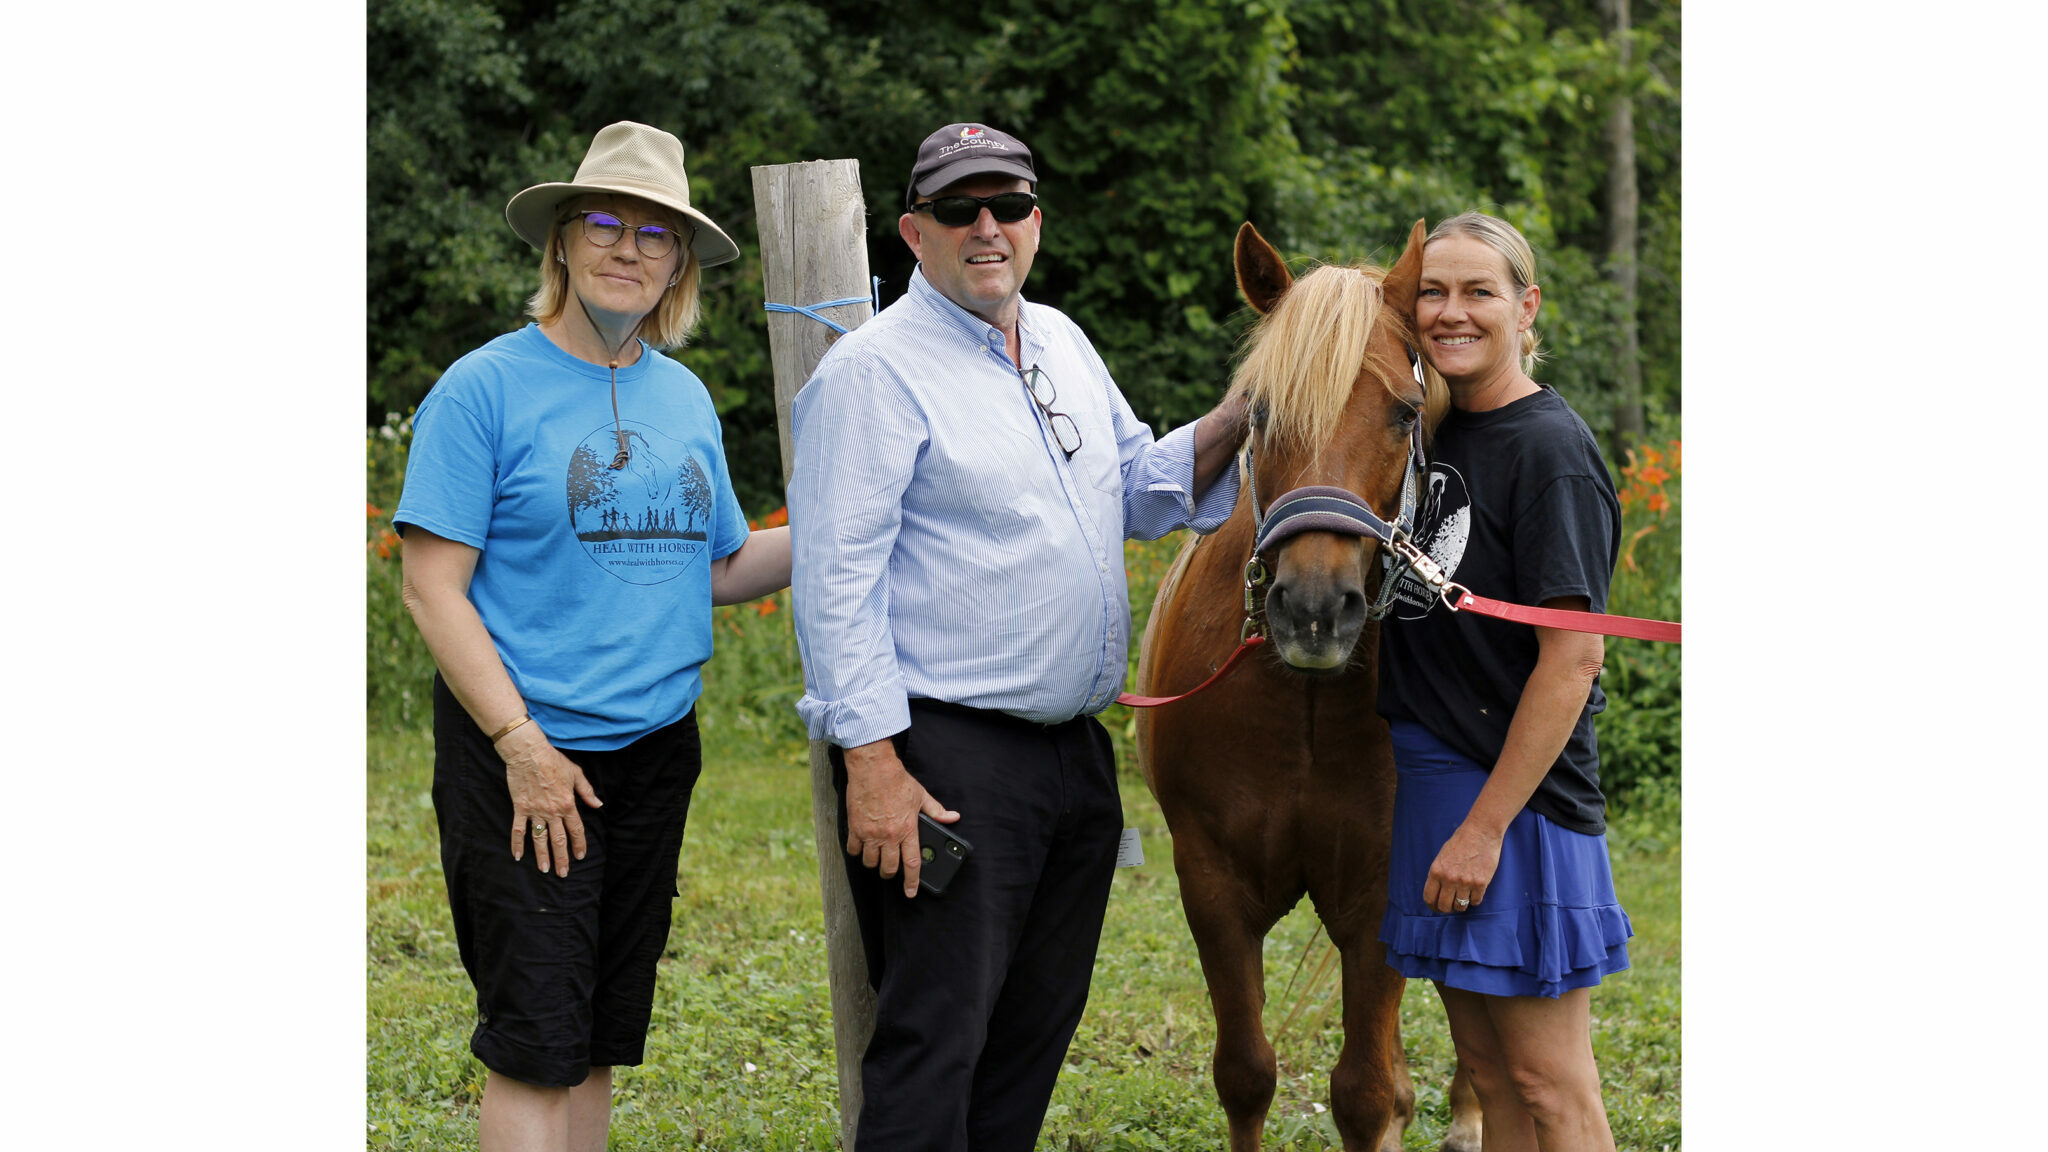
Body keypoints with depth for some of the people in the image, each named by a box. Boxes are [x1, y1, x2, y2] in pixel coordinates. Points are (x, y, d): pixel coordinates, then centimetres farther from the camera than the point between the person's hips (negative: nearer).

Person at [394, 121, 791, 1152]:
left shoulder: (684, 398, 11)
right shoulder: (488, 388, -7)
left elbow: (722, 570, 17)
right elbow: (432, 586, -11)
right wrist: (521, 743, -17)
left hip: (655, 748, 6)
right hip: (521, 753, -6)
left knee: (600, 1043, 12)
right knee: (537, 1046, -7)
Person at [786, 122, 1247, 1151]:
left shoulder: (1062, 343, 14)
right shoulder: (876, 369, -10)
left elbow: (1140, 491, 24)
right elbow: (836, 581, -15)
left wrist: (1234, 425, 4)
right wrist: (874, 764, -21)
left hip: (1076, 750, 8)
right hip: (945, 761, -8)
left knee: (1035, 1031, 14)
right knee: (935, 1041, -7)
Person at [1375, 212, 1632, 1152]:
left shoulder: (1551, 452, -14)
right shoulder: (1436, 435, 10)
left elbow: (1572, 657, -19)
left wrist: (1485, 826, -20)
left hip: (1516, 791, -8)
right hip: (1425, 774, 8)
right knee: (1488, 1071, 16)